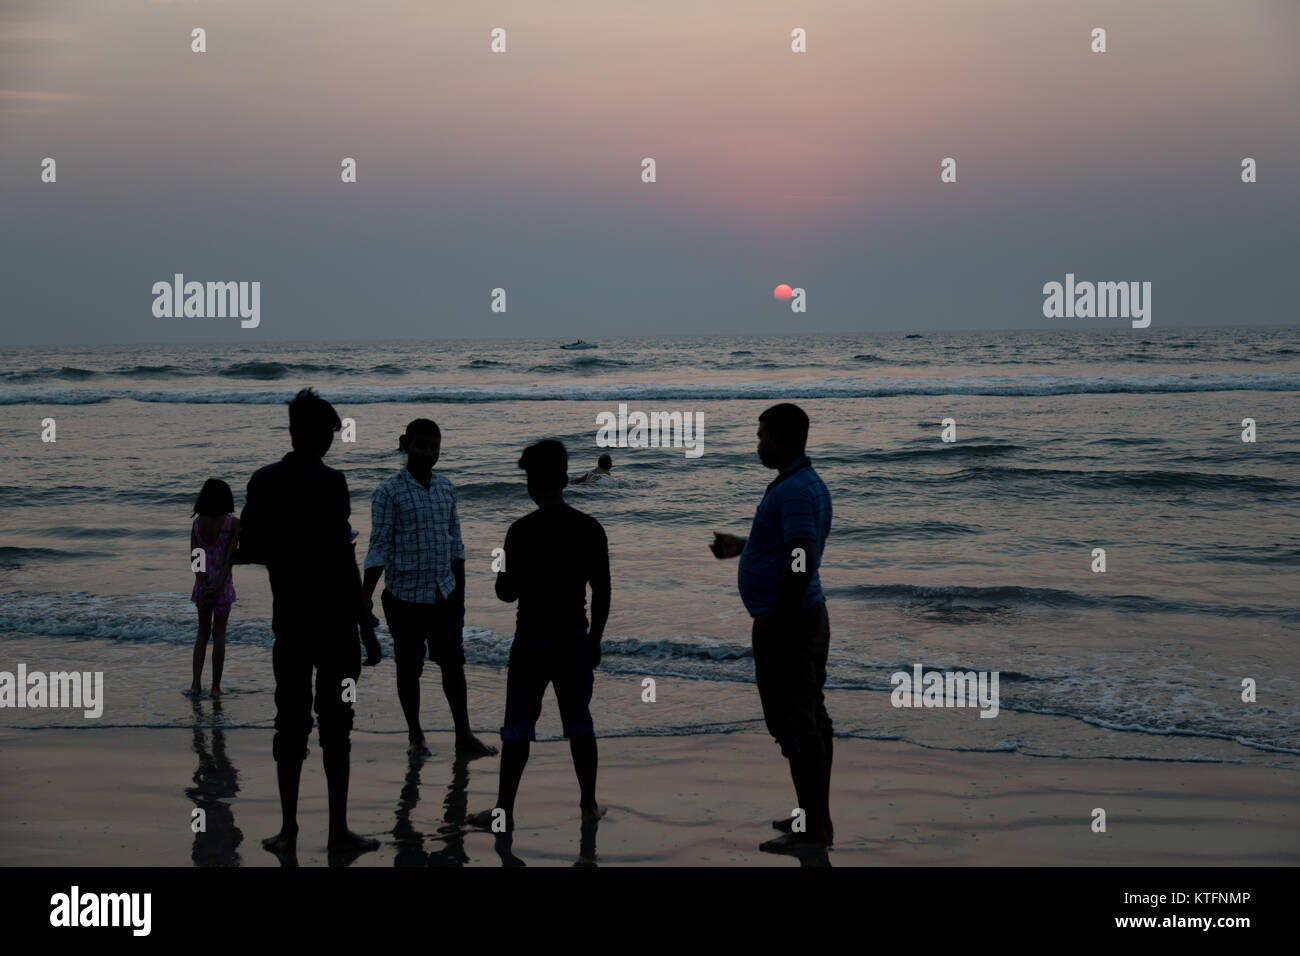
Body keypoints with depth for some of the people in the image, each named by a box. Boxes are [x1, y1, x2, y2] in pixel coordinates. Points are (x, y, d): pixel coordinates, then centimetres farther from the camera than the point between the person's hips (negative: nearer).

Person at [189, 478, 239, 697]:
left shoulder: (197, 523, -1)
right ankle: (216, 686, 7)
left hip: (202, 583, 3)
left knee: (203, 632, 15)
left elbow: (195, 555, -7)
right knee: (219, 634, 6)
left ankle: (196, 683, 3)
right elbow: (230, 556, -15)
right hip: (222, 584, -3)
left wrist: (203, 585, -11)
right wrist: (218, 587, -16)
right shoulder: (233, 523, -10)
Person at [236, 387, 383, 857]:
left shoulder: (263, 482, 3)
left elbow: (247, 551, 8)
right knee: (335, 726, 2)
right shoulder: (329, 482, -14)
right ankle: (338, 831, 5)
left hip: (288, 621, 5)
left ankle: (288, 829, 11)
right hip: (334, 622, -4)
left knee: (290, 724, 10)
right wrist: (367, 630, -11)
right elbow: (345, 561, -16)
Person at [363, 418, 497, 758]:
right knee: (409, 666, 6)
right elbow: (379, 548, -11)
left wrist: (460, 594, 13)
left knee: (453, 663, 6)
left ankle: (464, 736, 13)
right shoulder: (388, 493, -9)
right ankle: (415, 737, 17)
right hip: (405, 595, -4)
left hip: (444, 594, 5)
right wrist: (365, 595, -18)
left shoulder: (446, 488, 8)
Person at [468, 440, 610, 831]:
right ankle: (589, 803, 19)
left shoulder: (522, 531, -13)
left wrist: (502, 577, 11)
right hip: (575, 639, 3)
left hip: (532, 640, -3)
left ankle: (504, 811, 6)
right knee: (579, 723, 14)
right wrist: (595, 639, 12)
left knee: (519, 726, 3)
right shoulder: (590, 529, -2)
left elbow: (508, 593, -11)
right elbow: (602, 592, 1)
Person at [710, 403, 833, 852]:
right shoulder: (807, 483, 13)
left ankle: (812, 830, -2)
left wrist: (773, 619, -21)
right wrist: (742, 546, 32)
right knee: (811, 720, 14)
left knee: (795, 724, -6)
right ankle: (816, 818, 21)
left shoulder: (795, 490, -20)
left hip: (786, 623, -11)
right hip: (807, 616, 11)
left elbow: (802, 562, -27)